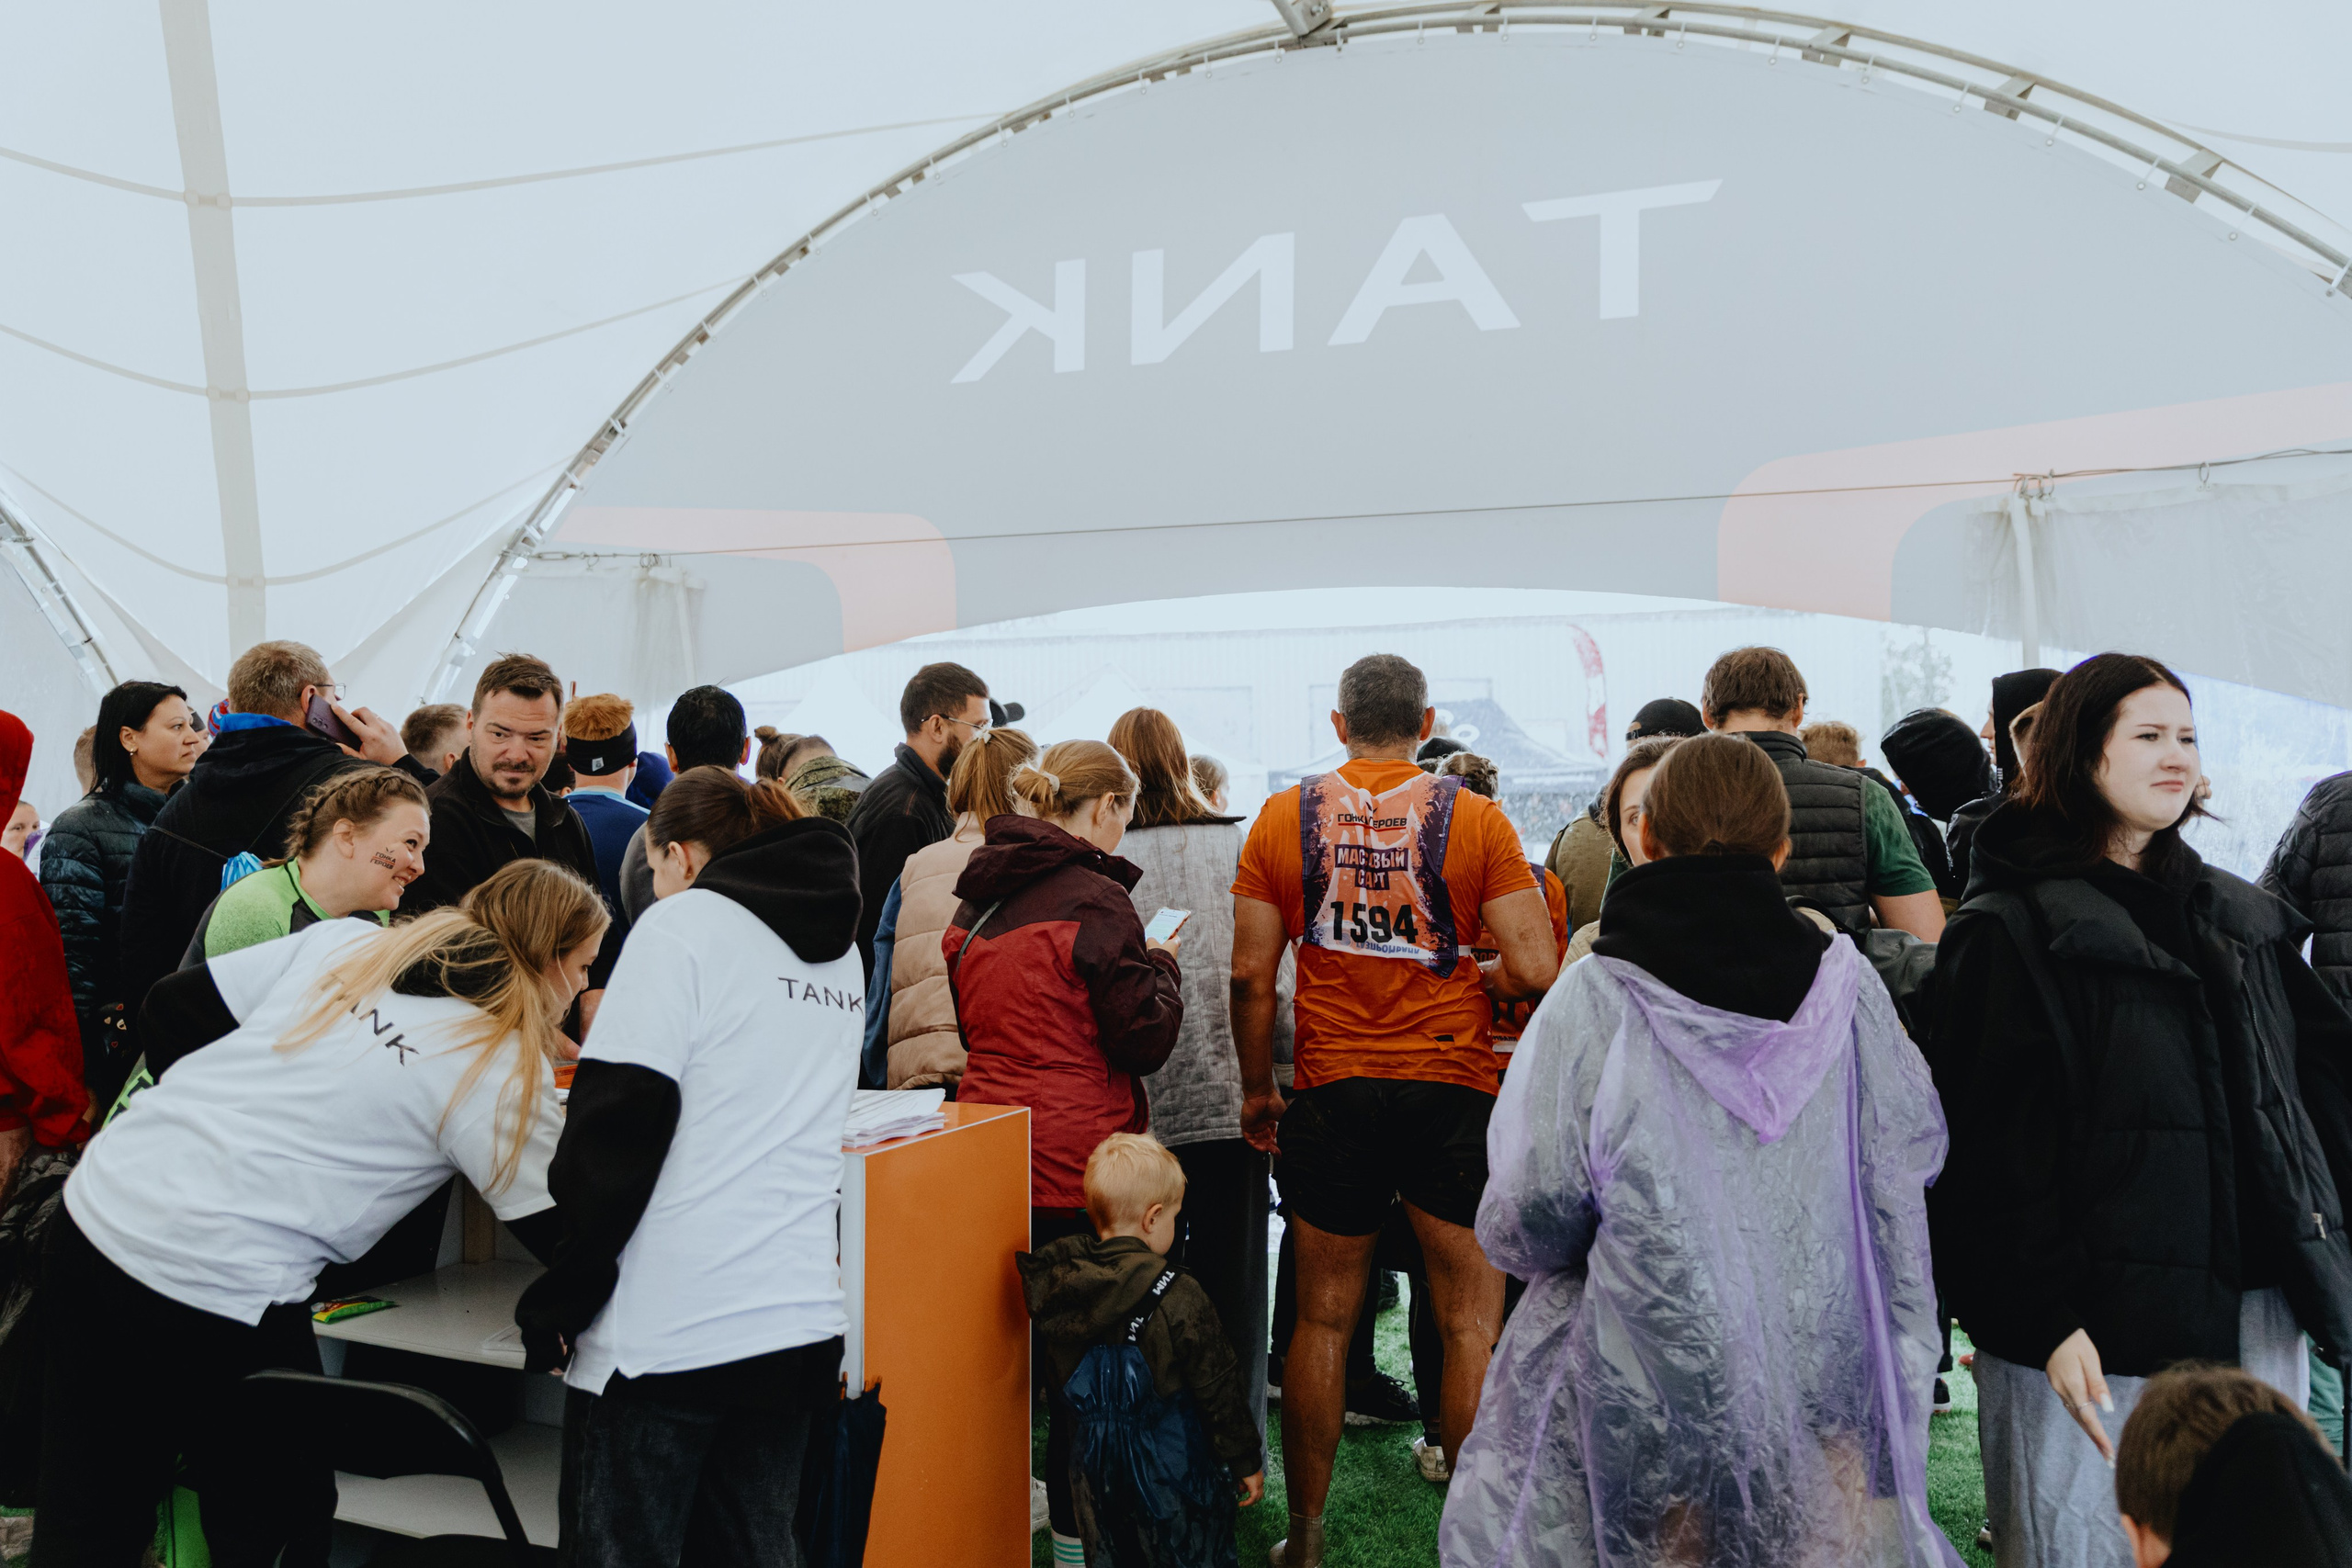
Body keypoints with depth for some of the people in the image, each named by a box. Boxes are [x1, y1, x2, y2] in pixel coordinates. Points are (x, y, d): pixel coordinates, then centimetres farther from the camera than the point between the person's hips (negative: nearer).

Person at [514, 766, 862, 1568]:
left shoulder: (683, 923, -7)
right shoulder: (839, 948, 15)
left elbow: (618, 1122, -13)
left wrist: (556, 1300, -7)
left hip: (670, 1328, -7)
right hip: (804, 1315, 7)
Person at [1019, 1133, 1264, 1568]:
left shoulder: (1058, 1284, -8)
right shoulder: (1179, 1299, -22)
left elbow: (1054, 1378, 6)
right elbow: (1218, 1391, -14)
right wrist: (1246, 1463, -2)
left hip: (1097, 1469, 5)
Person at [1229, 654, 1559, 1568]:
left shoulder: (1284, 818, 0)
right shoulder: (1475, 819, -4)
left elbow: (1251, 976, 0)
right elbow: (1536, 971, -9)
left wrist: (1257, 1090, 11)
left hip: (1331, 1090, 2)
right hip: (1453, 1087, -1)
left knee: (1322, 1320, 13)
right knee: (1473, 1321, 10)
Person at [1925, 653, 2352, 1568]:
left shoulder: (2244, 921, 15)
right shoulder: (2011, 931, -7)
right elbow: (1992, 1147, -13)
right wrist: (2040, 1320, -19)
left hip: (2255, 1318, 6)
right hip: (2097, 1327, -6)